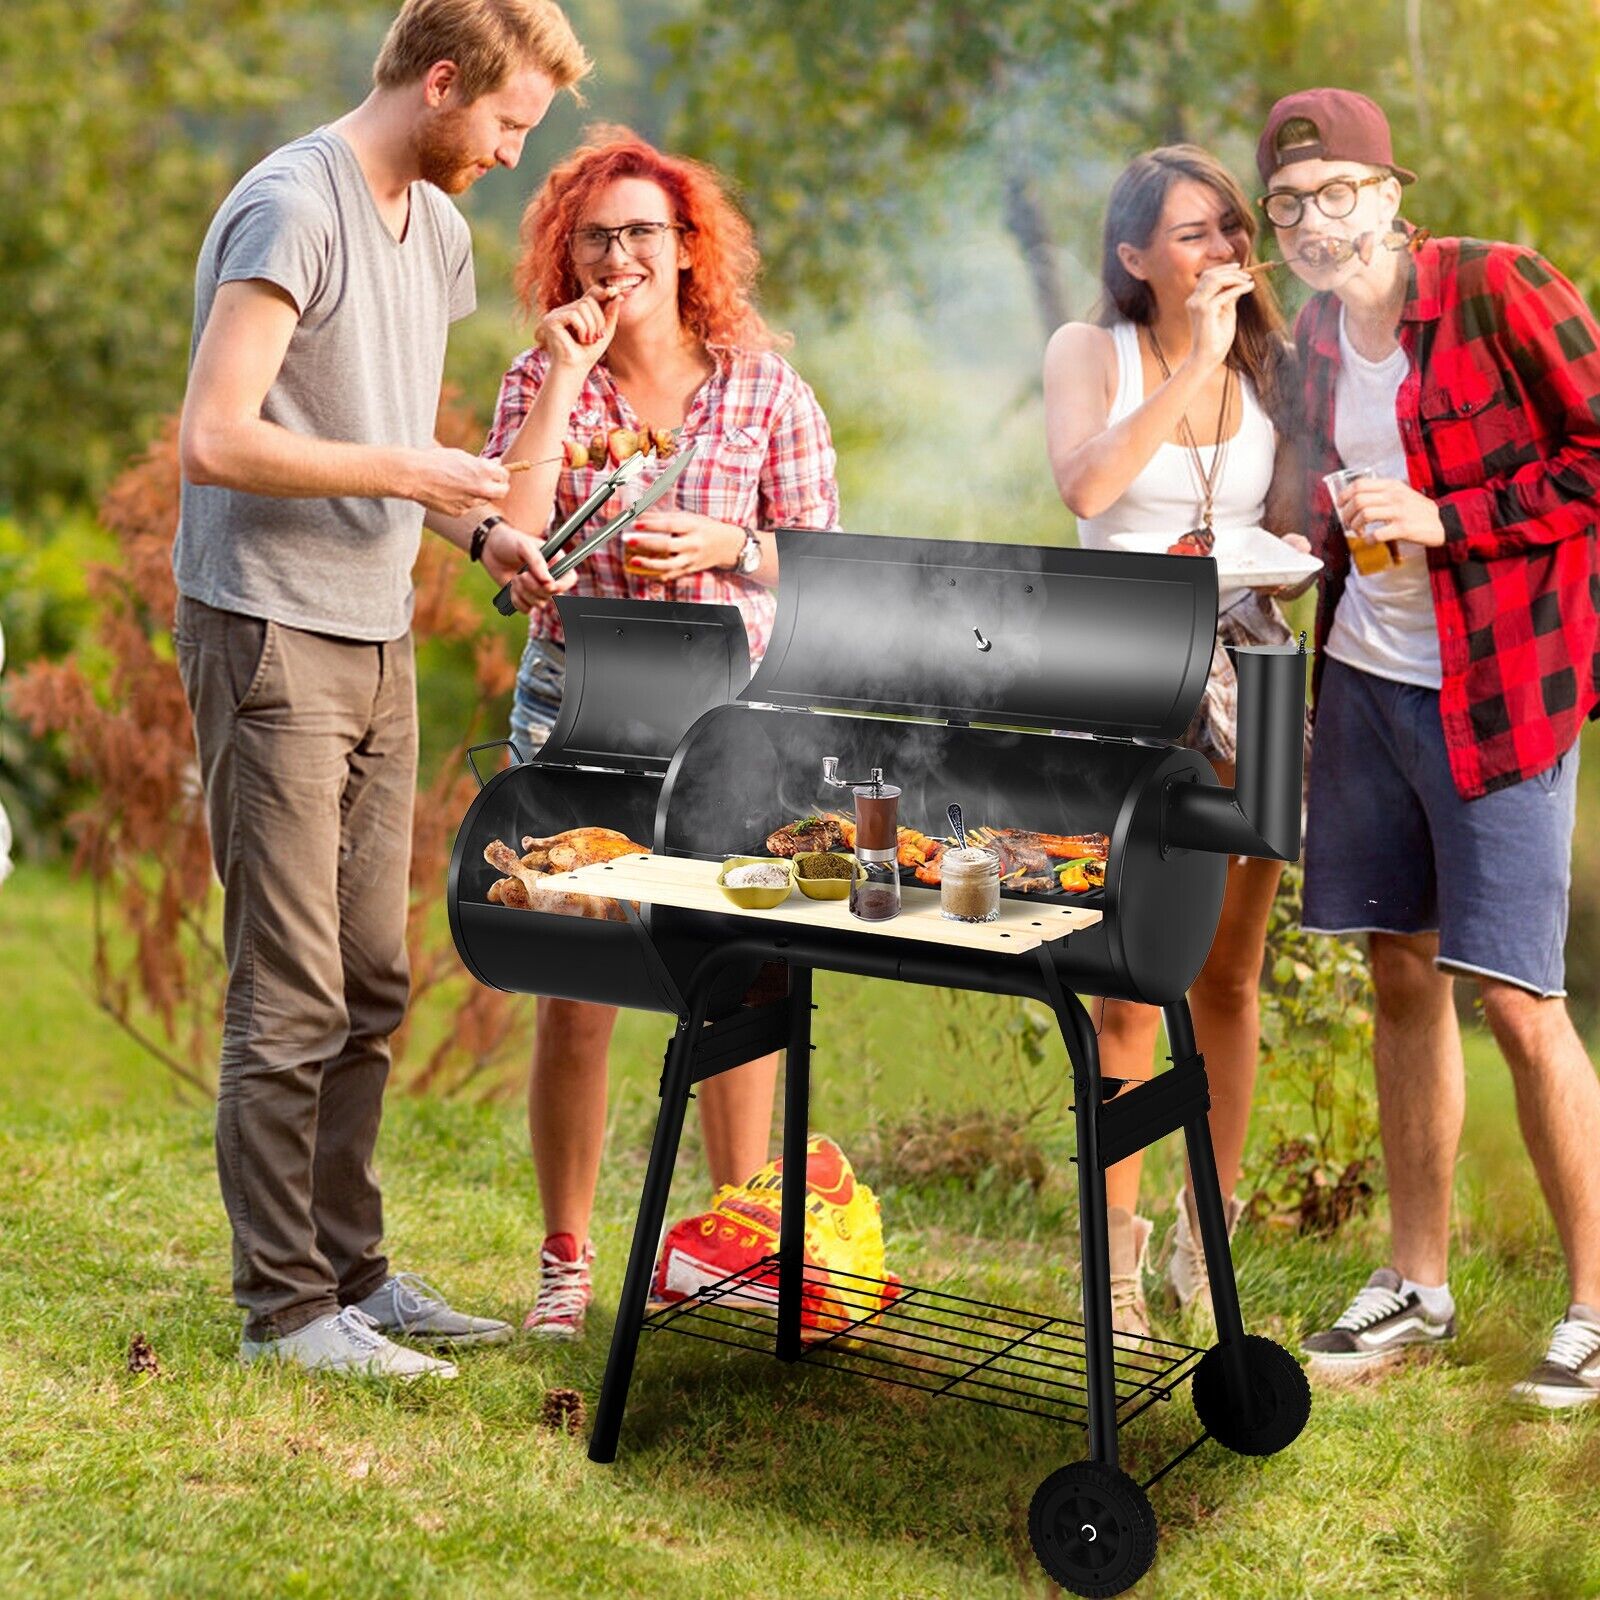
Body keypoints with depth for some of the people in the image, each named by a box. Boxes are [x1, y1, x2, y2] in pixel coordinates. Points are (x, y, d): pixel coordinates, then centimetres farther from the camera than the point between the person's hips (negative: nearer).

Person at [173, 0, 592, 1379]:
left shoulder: (437, 227, 15)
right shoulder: (293, 209, -13)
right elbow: (216, 440, -21)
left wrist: (480, 531, 7)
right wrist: (409, 472, -16)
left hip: (378, 642, 9)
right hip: (270, 634, -9)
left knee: (371, 986, 12)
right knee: (292, 995, -4)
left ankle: (350, 1272, 23)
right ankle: (285, 1306, 6)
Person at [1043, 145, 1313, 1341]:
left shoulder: (1270, 364, 10)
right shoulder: (1091, 353, 2)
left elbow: (1298, 525, 11)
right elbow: (1086, 484, -18)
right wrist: (1194, 362, -16)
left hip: (1245, 670, 3)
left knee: (1229, 979, 7)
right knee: (1129, 983, -4)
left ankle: (1208, 1241, 21)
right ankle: (1117, 1255, 8)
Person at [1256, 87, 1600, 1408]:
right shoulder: (1318, 331, 9)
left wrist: (1447, 520, -18)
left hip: (1491, 692, -7)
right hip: (1365, 679, 7)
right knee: (1403, 980, 12)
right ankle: (1418, 1285, 24)